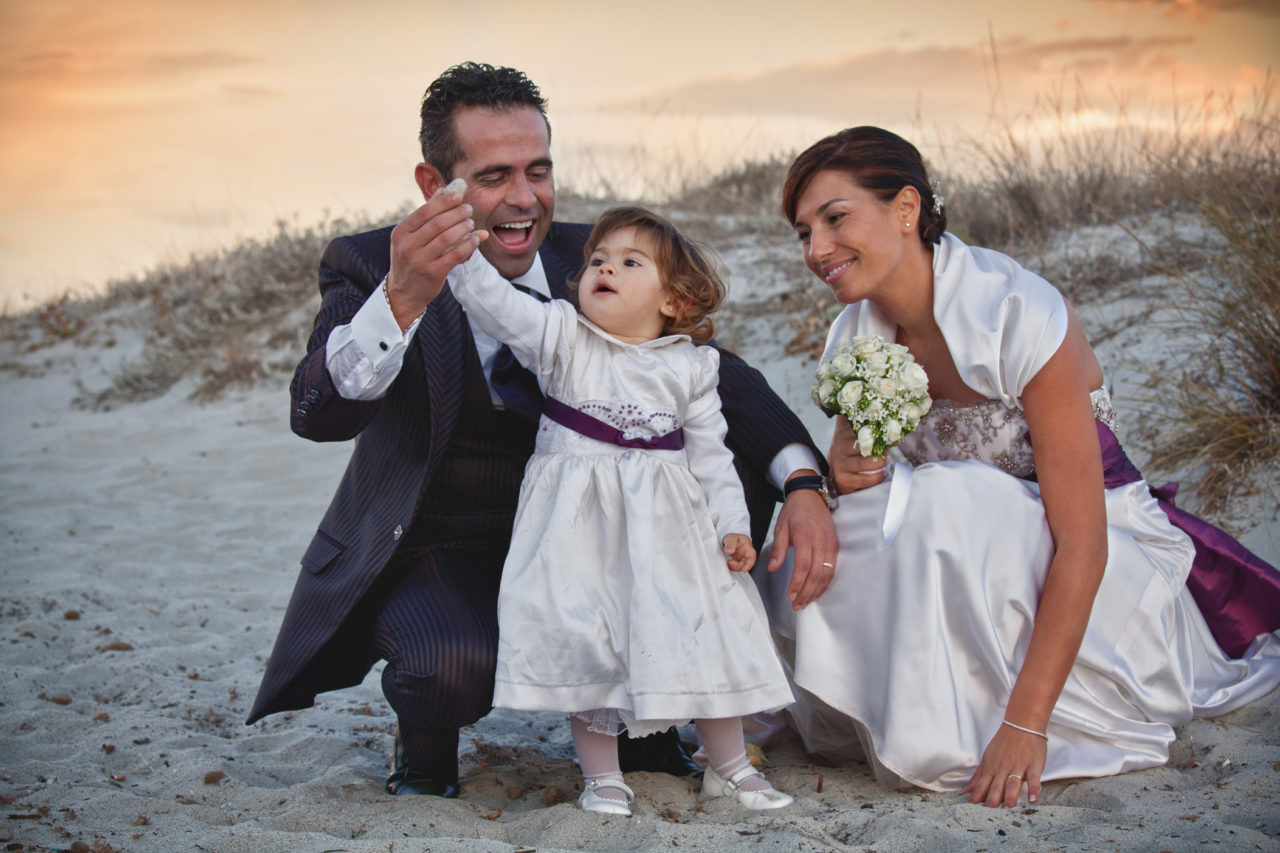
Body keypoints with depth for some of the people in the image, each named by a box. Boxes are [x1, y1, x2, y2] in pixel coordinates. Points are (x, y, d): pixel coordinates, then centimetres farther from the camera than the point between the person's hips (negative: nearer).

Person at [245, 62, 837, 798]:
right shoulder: (370, 266, -13)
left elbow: (719, 376, -6)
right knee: (460, 665, -38)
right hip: (431, 560, -4)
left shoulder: (589, 260, -4)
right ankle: (424, 738, 3)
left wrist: (803, 483, -24)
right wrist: (400, 301, -49)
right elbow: (318, 416, -30)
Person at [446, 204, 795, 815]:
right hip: (580, 524, -1)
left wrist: (733, 526, -1)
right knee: (584, 643, -1)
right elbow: (492, 301, -15)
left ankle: (728, 766, 22)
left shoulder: (689, 368, 3)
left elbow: (710, 455, 6)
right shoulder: (564, 340, -2)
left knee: (705, 633, 4)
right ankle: (601, 775, 15)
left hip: (668, 532, 2)